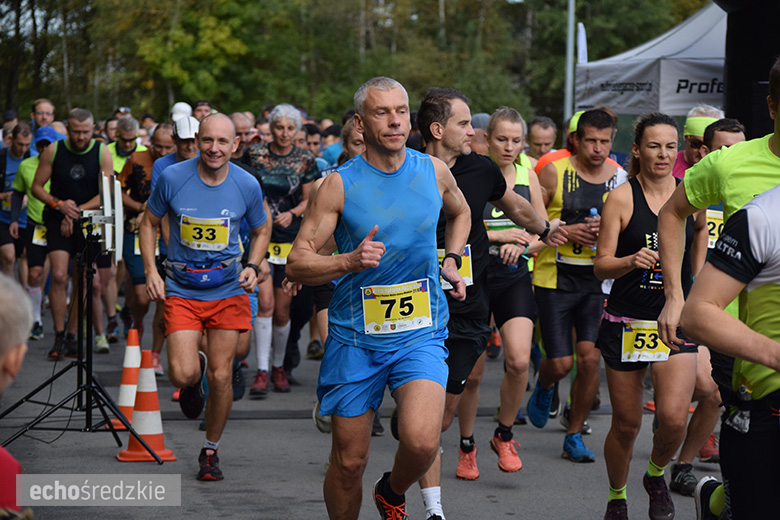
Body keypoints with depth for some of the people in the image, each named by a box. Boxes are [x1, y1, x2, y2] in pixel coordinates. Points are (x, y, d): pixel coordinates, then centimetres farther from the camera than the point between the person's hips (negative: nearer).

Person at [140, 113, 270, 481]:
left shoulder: (247, 185, -5)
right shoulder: (173, 178, -9)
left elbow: (260, 231, 12)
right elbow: (149, 223, 6)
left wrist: (253, 267, -6)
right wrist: (151, 270, -5)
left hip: (228, 289, 1)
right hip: (181, 290, -1)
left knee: (220, 377, 0)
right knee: (182, 375, -15)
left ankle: (210, 451, 21)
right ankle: (195, 374, 25)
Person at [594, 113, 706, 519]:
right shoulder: (621, 198, -7)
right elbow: (601, 267, -9)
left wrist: (697, 275, 15)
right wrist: (632, 261, -27)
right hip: (626, 322, -1)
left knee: (674, 417, -16)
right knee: (626, 424, 6)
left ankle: (656, 475, 16)